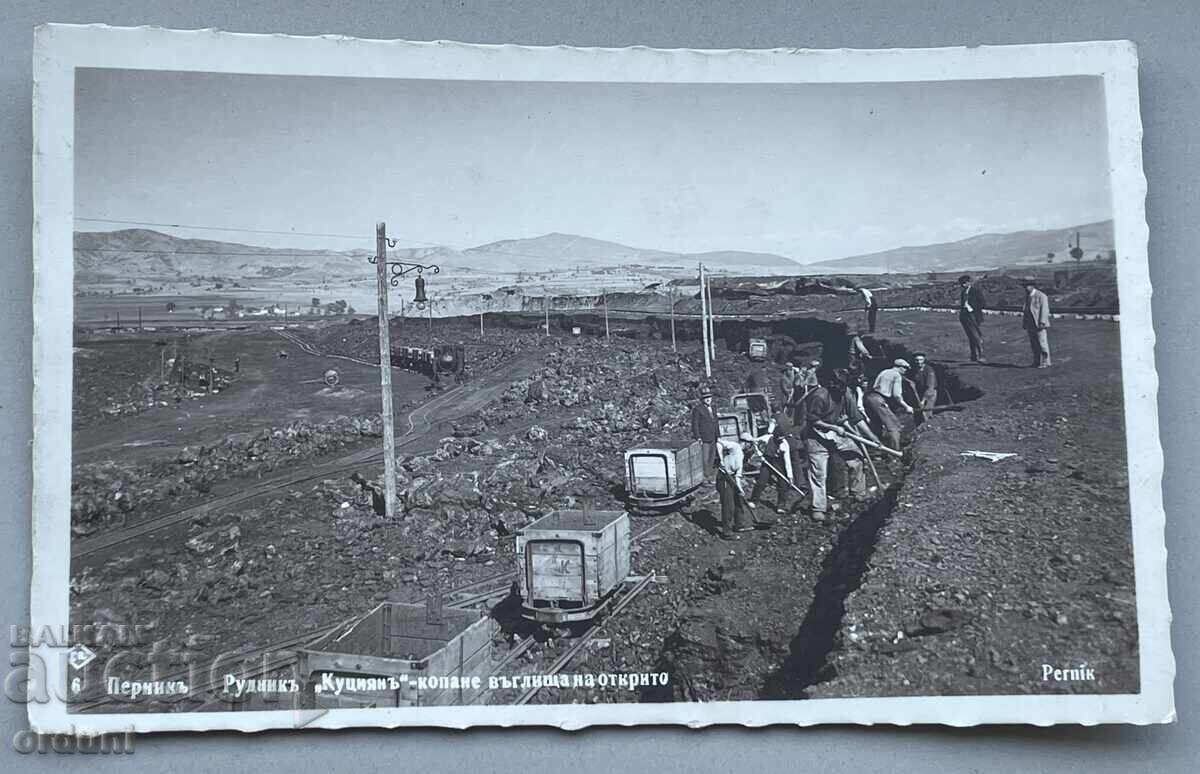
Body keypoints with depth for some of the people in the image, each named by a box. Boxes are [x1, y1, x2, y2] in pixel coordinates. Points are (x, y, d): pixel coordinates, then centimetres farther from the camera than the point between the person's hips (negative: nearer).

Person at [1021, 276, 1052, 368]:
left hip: (1040, 325, -8)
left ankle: (1045, 362, 0)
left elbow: (1044, 310, -13)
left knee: (1042, 344, -4)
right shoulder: (1027, 296, 15)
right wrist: (1024, 324, 13)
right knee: (1034, 346, 8)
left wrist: (1042, 322, -20)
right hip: (1031, 326, 8)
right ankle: (1037, 363, 14)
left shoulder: (1041, 296, -8)